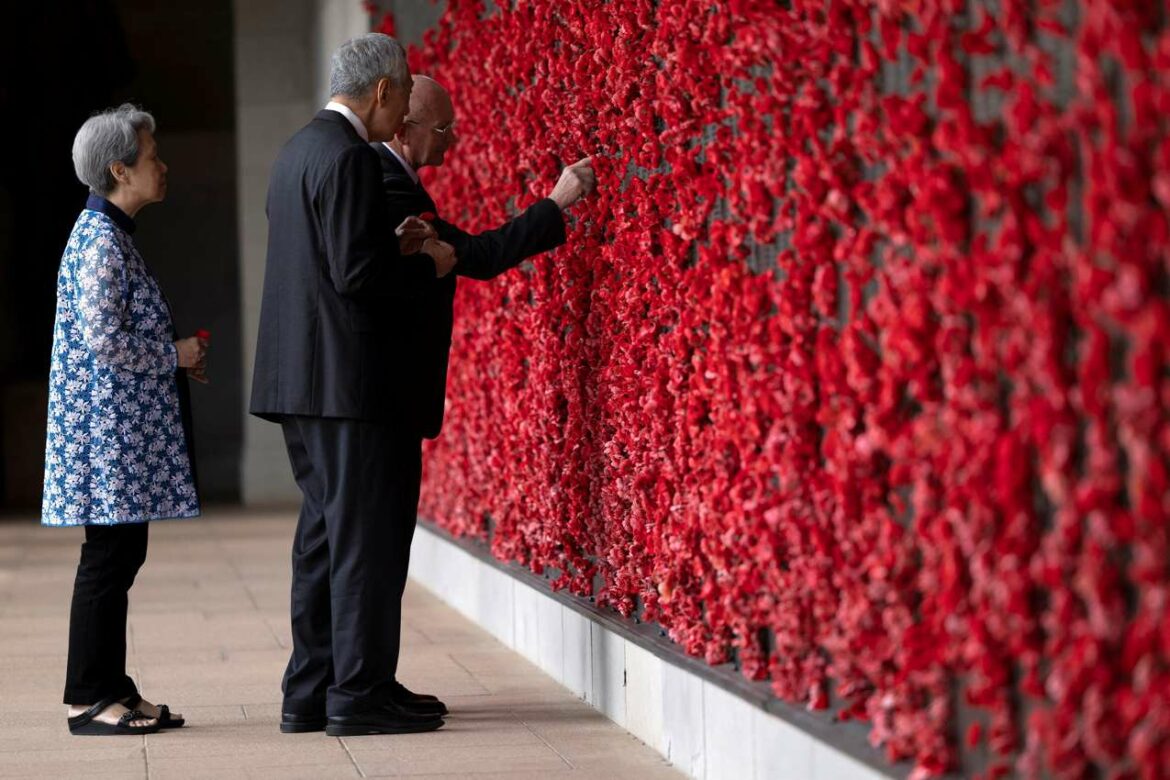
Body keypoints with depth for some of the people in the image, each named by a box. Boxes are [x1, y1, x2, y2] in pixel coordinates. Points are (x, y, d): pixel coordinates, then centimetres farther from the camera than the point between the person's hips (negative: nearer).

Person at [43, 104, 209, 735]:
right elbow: (105, 341, -22)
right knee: (108, 555, -5)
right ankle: (88, 700, 0)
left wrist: (176, 356, 12)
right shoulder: (102, 240, -16)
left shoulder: (106, 233, 16)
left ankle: (110, 689, 17)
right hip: (109, 425, -10)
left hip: (122, 428, 10)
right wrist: (175, 355, -10)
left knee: (120, 554, 11)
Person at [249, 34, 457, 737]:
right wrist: (430, 264, -6)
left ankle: (310, 691, 17)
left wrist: (394, 245, 15)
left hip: (298, 378, 10)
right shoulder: (348, 157, -15)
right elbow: (357, 276, -20)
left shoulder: (299, 149, 16)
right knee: (363, 532, -4)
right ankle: (359, 692, 0)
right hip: (343, 380, -10)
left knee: (324, 532, 13)